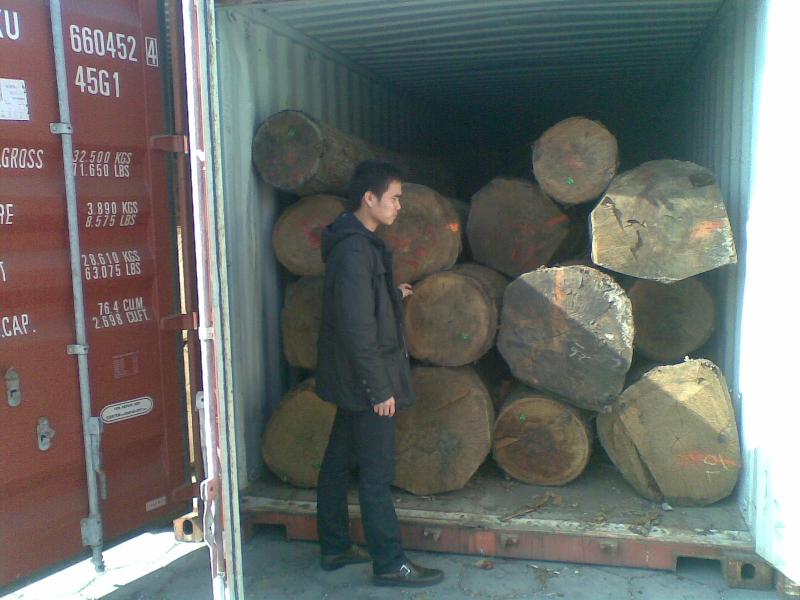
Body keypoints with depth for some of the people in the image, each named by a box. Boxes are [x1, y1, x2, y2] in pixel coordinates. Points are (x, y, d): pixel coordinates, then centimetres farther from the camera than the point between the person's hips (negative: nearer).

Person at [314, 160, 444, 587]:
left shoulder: (355, 243, 12)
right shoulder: (356, 249, -20)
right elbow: (357, 327, -24)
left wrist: (393, 297, 18)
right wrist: (379, 389, -22)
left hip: (349, 380, 10)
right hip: (365, 380, -10)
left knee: (338, 462, 16)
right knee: (377, 473, 0)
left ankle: (334, 548, 30)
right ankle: (389, 564, 13)